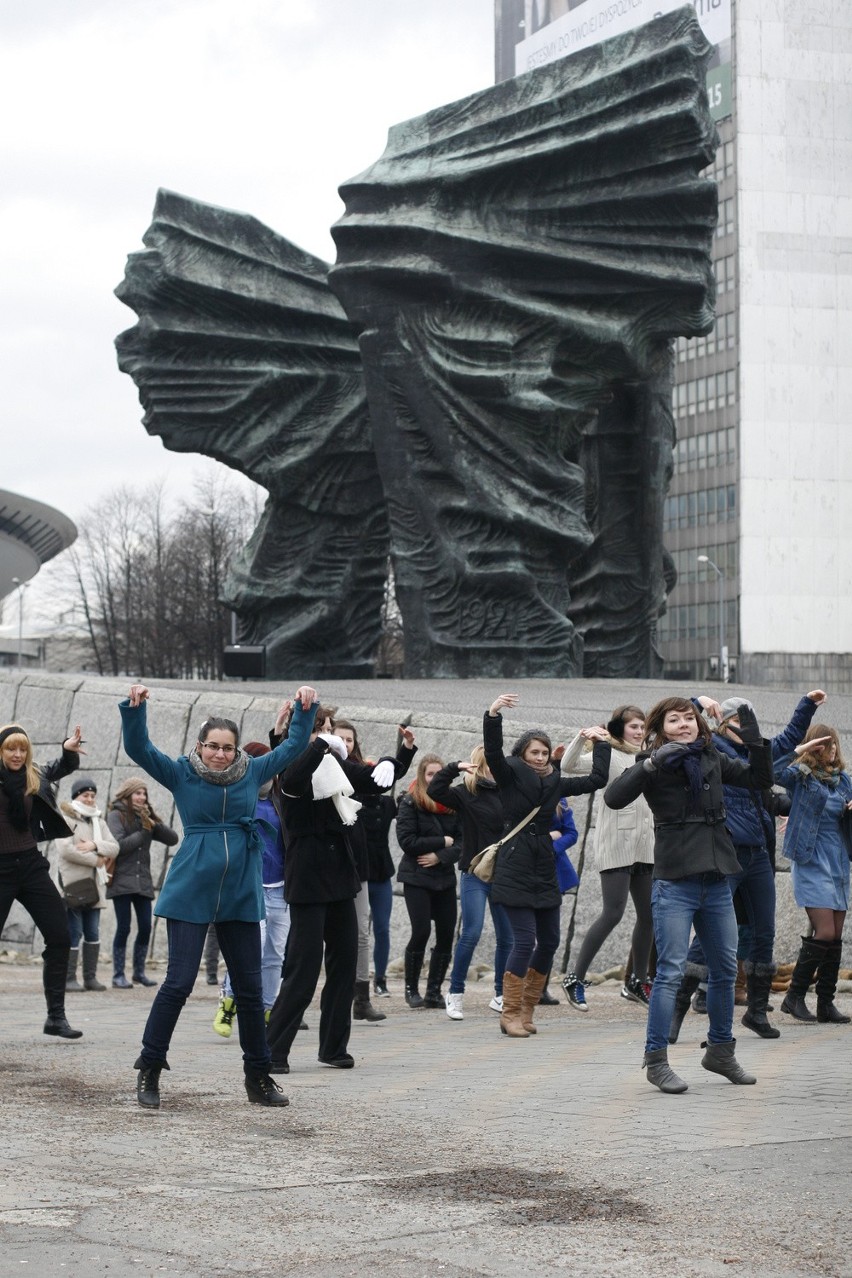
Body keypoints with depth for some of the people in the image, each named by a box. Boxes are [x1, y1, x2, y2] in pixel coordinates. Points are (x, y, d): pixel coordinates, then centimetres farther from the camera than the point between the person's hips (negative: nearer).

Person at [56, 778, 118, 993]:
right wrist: (96, 860, -10)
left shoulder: (98, 820, 17)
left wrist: (95, 845, -14)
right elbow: (66, 850, -16)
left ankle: (90, 977, 13)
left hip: (94, 884, 6)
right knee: (73, 933, -7)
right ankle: (69, 978, -3)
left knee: (93, 933, 7)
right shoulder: (65, 818, -2)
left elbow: (114, 847, 6)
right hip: (73, 884, -6)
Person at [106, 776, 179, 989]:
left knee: (145, 927, 3)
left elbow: (173, 839, 6)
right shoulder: (117, 816, -1)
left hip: (143, 881, 5)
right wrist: (144, 832, -8)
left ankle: (139, 972, 16)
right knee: (123, 928, -4)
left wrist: (154, 825, -8)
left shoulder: (146, 817, 15)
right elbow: (119, 845, -14)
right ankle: (118, 975, 2)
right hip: (122, 881, -5)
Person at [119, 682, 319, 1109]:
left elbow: (293, 745, 17)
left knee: (250, 988, 7)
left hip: (240, 895, 3)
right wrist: (135, 708, -24)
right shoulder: (181, 774, 0)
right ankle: (149, 1070, 7)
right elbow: (138, 748, -11)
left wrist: (305, 710, 5)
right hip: (191, 894, -3)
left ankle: (258, 1077, 19)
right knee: (178, 982, -7)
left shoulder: (252, 773, 7)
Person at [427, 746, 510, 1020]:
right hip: (474, 874, -4)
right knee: (471, 933, -12)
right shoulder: (466, 793, -2)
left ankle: (501, 996, 19)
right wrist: (456, 767, -21)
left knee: (507, 938, 6)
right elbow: (434, 790, -16)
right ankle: (455, 994, 0)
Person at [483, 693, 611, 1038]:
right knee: (525, 940, -12)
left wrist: (600, 744, 18)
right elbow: (493, 753, -20)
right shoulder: (510, 777, -2)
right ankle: (510, 1014, -4)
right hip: (515, 871, -6)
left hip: (545, 870, 6)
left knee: (549, 941, 7)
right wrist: (493, 716, -32)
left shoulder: (555, 783, 12)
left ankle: (527, 1009, 19)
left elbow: (597, 780, 16)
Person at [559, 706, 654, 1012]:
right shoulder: (609, 755, -5)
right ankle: (575, 978, -3)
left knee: (648, 915, 8)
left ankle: (637, 982, 20)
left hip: (645, 846, 7)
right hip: (616, 845, -7)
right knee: (612, 914, -12)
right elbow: (569, 766, -21)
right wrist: (582, 738, -34)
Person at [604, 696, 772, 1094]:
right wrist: (653, 763, -29)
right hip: (675, 883, -6)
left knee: (725, 969, 13)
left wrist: (755, 744, -1)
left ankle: (720, 1051, 28)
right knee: (671, 971, -8)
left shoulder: (712, 761, 10)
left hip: (716, 880, 6)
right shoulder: (653, 766, -5)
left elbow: (761, 780, 15)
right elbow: (614, 797, -20)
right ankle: (656, 1060, -2)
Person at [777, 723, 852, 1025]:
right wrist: (799, 750, -22)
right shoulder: (800, 775, -4)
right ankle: (794, 996, -2)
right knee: (824, 932, -14)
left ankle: (826, 1003, 10)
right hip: (811, 862, -6)